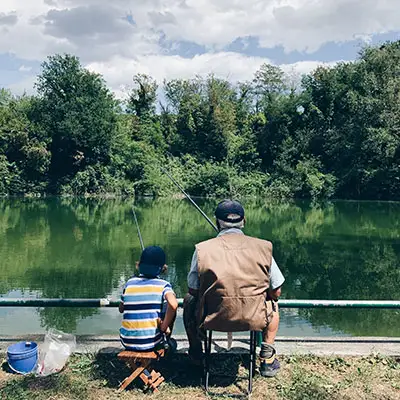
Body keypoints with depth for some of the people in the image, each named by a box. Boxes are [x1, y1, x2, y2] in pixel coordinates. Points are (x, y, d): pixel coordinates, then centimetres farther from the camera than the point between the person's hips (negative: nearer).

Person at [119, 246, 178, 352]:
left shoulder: (130, 283, 3)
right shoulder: (163, 285, -7)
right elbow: (173, 304, -27)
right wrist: (164, 327, -13)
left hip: (127, 343, 4)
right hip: (151, 343, -3)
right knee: (170, 310, 17)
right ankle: (168, 341, 30)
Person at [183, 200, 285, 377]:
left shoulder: (202, 249, -10)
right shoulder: (263, 247, -7)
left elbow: (193, 290, 0)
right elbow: (276, 292, 1)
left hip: (212, 319, 0)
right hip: (253, 319, 1)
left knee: (189, 300, 31)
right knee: (272, 303, 33)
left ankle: (196, 354, 41)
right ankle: (267, 359, 32)